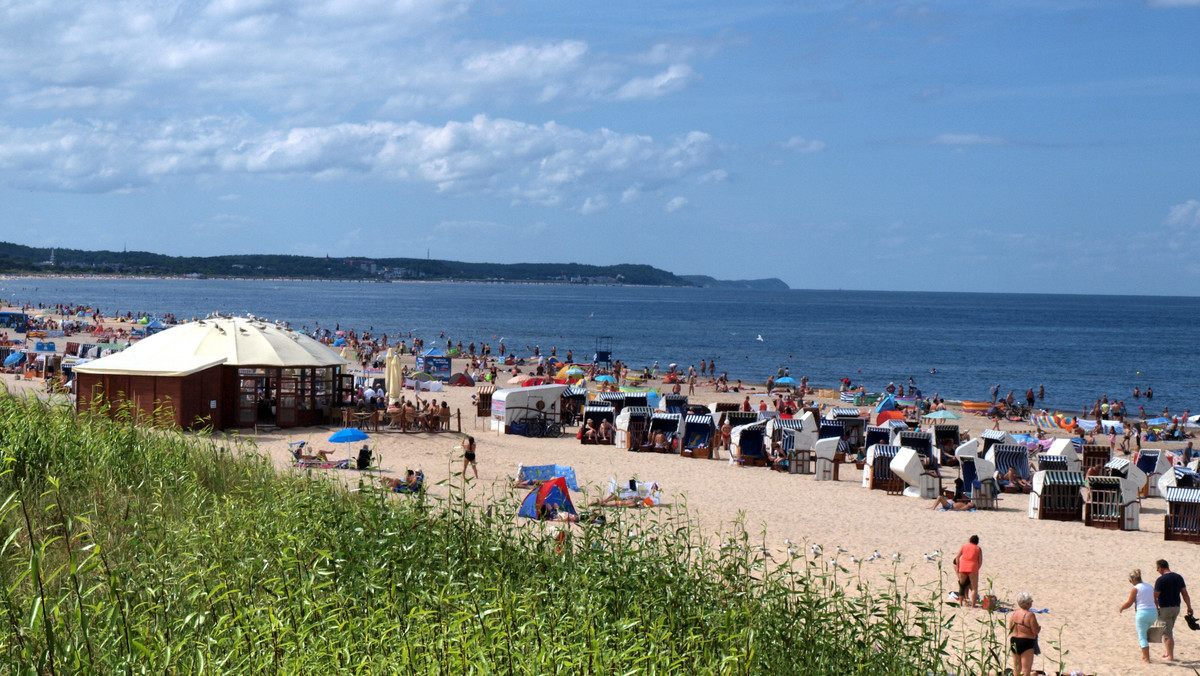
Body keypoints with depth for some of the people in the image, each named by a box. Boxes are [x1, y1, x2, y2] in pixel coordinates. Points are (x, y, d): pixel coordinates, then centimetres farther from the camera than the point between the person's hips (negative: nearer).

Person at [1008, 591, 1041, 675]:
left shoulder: (1013, 614, 2)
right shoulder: (1030, 615, -18)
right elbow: (1036, 631, -16)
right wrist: (1039, 627, 5)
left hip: (1014, 641, 7)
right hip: (1026, 642, -7)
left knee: (1016, 667, 18)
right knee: (1026, 669, -1)